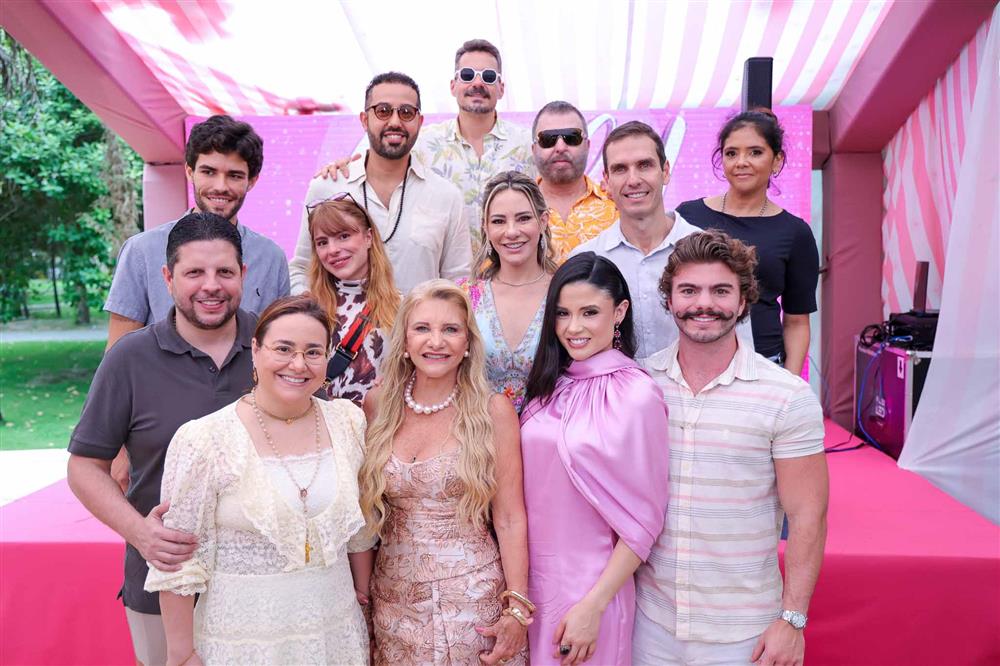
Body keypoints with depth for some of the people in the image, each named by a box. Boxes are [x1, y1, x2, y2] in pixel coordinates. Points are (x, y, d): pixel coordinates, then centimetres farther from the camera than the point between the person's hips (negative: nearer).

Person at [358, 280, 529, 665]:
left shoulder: (492, 411, -10)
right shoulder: (377, 405, -1)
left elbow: (509, 518, -8)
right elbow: (365, 500, 8)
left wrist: (517, 609, -10)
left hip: (472, 598, -2)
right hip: (394, 598, 3)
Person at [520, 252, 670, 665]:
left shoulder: (636, 394, -16)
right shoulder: (551, 386, 1)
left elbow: (643, 521, -13)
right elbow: (532, 484, 8)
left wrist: (593, 607, -15)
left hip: (592, 585, -5)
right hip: (532, 579, 5)